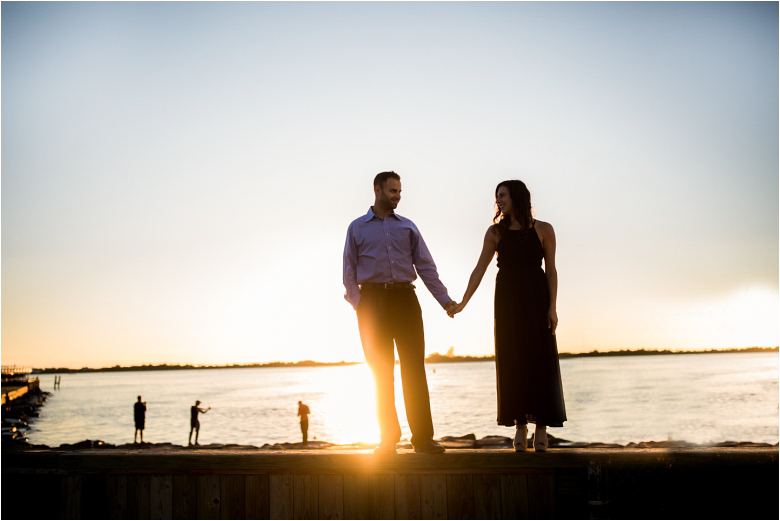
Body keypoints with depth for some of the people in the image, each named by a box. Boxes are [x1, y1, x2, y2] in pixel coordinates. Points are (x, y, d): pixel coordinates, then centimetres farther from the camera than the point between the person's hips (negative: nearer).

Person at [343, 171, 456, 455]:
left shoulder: (408, 226, 15)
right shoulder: (357, 227, 11)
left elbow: (425, 266, 11)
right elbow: (349, 272, 8)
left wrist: (445, 300, 1)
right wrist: (358, 303, -7)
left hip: (404, 298, 1)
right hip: (373, 300, -1)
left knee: (414, 367, -4)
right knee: (381, 371, 1)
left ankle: (423, 436, 0)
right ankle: (388, 437, 9)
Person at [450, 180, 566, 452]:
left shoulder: (543, 230, 3)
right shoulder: (495, 232, 8)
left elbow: (551, 271, 1)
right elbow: (479, 269, 4)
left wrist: (552, 307, -8)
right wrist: (463, 302, -6)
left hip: (536, 299, -1)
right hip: (507, 300, 2)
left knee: (540, 359, -3)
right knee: (512, 361, 0)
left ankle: (541, 427, 3)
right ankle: (520, 426, 6)